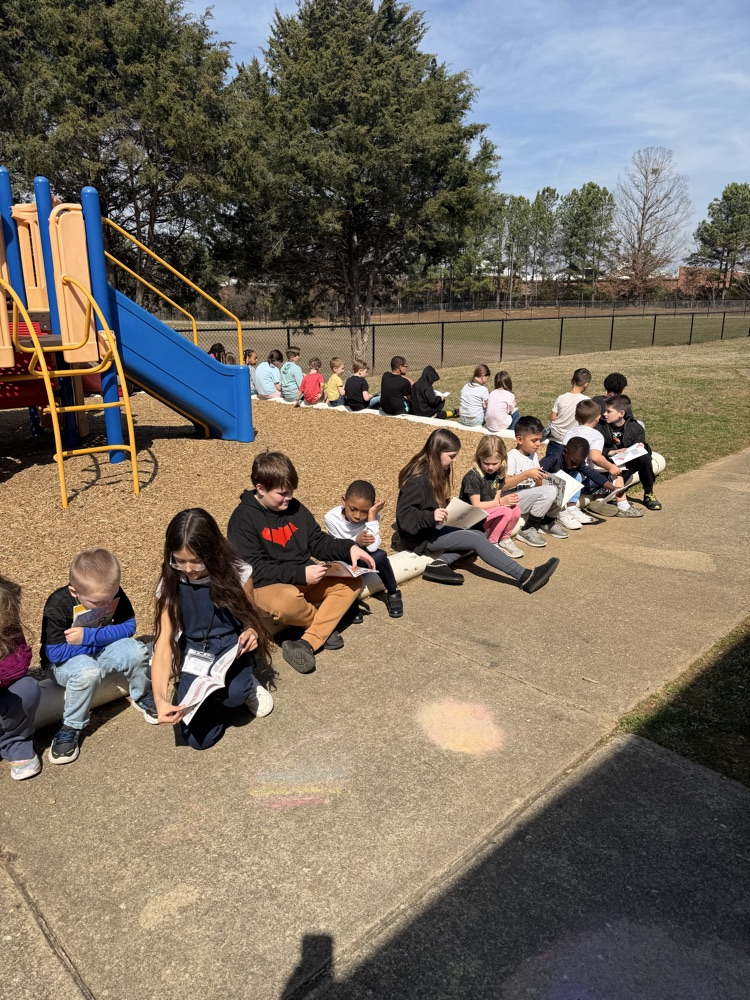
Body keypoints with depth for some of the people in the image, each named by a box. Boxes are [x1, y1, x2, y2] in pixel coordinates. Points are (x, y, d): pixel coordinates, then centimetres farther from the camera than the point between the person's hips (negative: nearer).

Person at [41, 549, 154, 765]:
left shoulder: (113, 593, -15)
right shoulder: (58, 606, -27)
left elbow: (129, 626, -15)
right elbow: (55, 653, -27)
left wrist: (89, 636, -28)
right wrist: (102, 639, -22)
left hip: (98, 652, 4)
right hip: (65, 661, -4)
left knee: (136, 650, -24)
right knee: (87, 670, -38)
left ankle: (142, 697, 4)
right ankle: (71, 728, -16)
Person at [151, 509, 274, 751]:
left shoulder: (236, 572, -13)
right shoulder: (170, 585, -10)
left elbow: (251, 618, 2)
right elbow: (163, 646, -13)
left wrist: (251, 633, -24)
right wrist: (160, 699, -27)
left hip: (231, 648, -1)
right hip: (194, 656, 2)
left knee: (233, 693, -36)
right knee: (198, 738, -15)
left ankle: (245, 687, 2)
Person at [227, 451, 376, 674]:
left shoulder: (295, 507, 6)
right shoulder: (243, 519, -13)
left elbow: (318, 541, 11)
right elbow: (256, 569, -19)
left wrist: (349, 548, -7)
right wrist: (301, 574, -24)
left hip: (305, 581, 7)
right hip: (265, 587, -7)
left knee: (352, 580, -8)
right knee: (287, 601, -40)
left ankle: (308, 643, -23)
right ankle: (324, 627, -2)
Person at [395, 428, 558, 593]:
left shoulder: (436, 471, 8)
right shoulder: (418, 479, -22)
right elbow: (404, 514, -26)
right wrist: (431, 517, -40)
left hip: (433, 528, 10)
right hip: (420, 537, -10)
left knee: (478, 535, -2)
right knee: (477, 539, -18)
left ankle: (440, 563, -19)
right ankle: (524, 577, -20)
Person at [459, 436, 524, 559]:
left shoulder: (499, 475, 4)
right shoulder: (472, 477, -19)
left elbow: (496, 500, 2)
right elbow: (476, 506, -19)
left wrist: (508, 500, -20)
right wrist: (501, 502, -22)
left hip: (489, 512, 7)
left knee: (516, 510, -16)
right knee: (505, 512, -26)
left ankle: (504, 539, 7)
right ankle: (491, 544, -8)